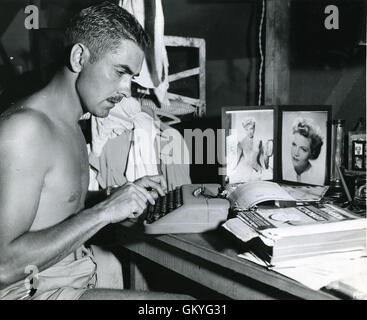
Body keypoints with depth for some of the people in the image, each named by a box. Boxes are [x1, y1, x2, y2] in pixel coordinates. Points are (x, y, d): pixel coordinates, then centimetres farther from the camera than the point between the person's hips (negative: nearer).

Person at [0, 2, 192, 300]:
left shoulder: (72, 127, 11)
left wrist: (127, 200, 2)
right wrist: (103, 211, -22)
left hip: (82, 280, 9)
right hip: (37, 291, -8)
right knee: (187, 300, -19)